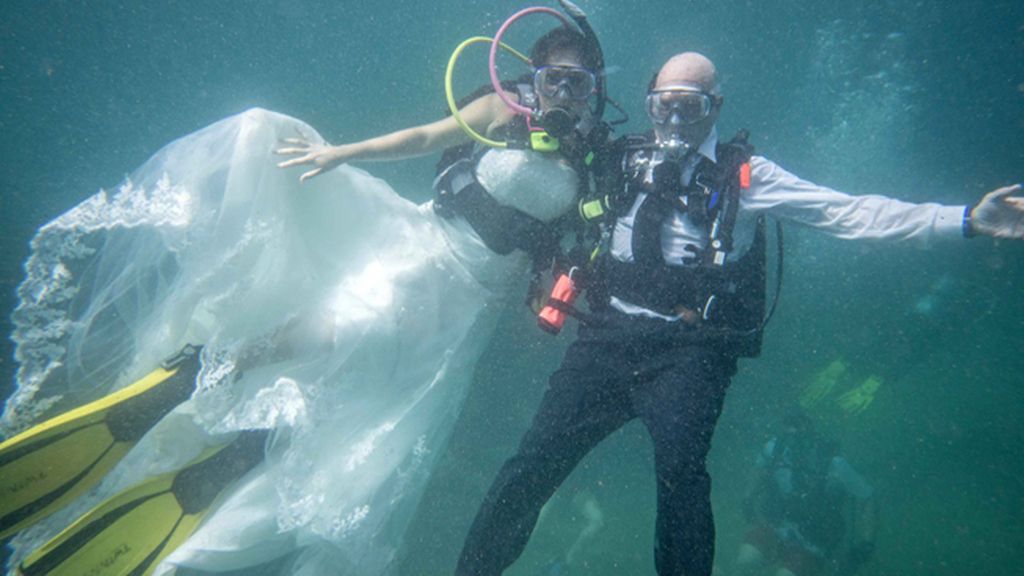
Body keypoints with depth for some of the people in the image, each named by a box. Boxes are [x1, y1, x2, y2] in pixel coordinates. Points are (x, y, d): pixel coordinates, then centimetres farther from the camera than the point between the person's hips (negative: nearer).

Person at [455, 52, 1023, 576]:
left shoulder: (743, 176, 8)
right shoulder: (623, 163, 16)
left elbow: (847, 213, 1)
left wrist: (965, 219, -6)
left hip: (689, 347, -2)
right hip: (608, 336, 3)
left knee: (679, 466, -26)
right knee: (534, 460, -5)